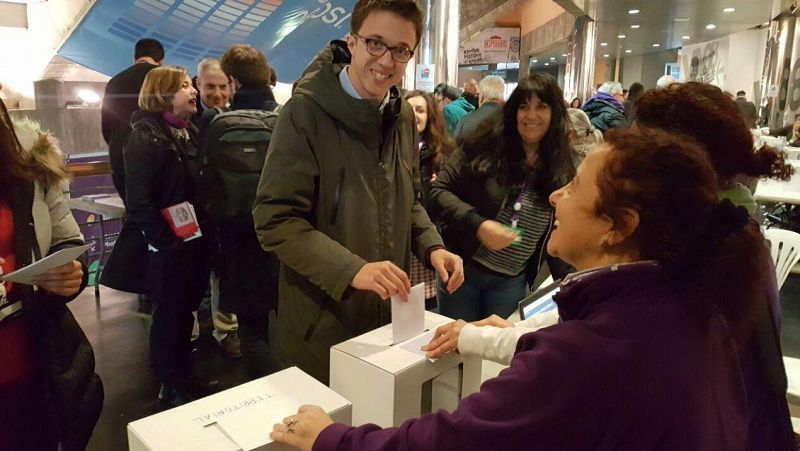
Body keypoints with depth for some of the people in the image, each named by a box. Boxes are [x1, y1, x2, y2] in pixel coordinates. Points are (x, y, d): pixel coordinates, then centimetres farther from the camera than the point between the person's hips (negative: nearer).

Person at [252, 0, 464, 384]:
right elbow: (275, 218, -19)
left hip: (391, 316, 6)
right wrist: (351, 270, -28)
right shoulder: (306, 111, -16)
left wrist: (432, 247, -3)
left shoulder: (403, 115, 5)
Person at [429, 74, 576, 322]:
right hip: (461, 268, -2)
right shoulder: (486, 146, -9)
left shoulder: (564, 170, -1)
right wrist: (478, 225, -22)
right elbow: (439, 191, -10)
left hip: (512, 282, 2)